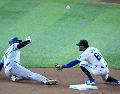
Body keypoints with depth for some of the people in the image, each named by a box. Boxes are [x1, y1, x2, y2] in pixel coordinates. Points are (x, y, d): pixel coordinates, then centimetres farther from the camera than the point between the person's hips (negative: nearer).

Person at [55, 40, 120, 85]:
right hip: (106, 69, 8)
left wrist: (63, 66, -6)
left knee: (82, 64, -2)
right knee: (106, 79, 39)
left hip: (99, 70, -8)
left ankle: (91, 80, 1)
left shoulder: (85, 53, -9)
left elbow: (75, 62, -10)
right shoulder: (94, 49, 12)